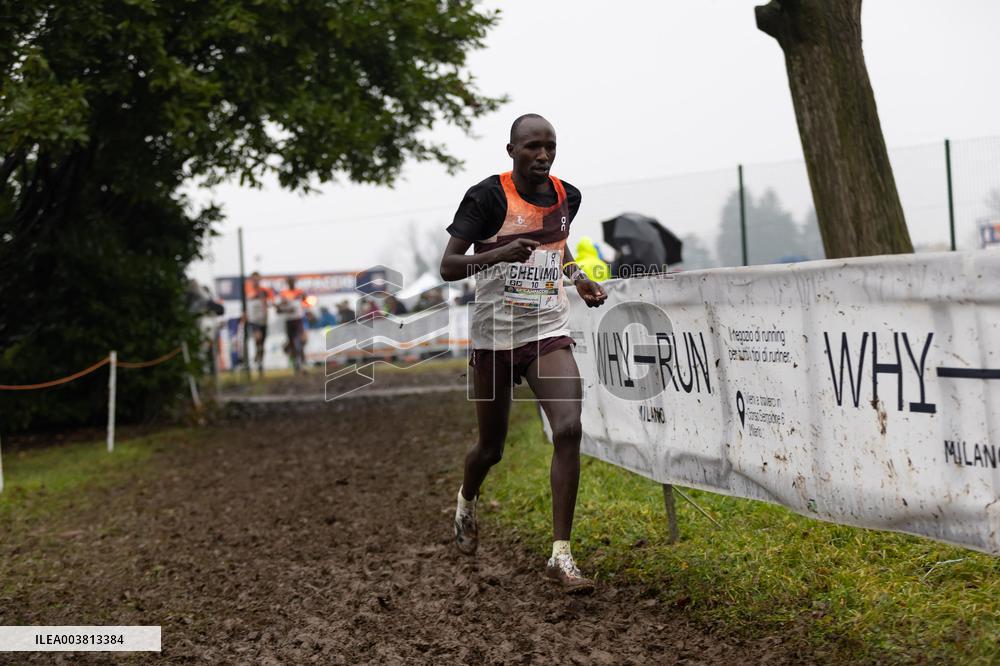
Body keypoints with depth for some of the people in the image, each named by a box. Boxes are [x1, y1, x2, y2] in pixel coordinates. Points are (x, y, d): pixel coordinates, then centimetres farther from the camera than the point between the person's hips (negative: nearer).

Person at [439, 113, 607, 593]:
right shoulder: (487, 196, -12)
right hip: (494, 334, -3)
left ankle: (560, 555, -14)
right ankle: (466, 503, 48)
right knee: (491, 448, 10)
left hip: (548, 332, 3)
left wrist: (578, 277, 8)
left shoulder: (567, 196, 3)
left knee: (568, 429, -19)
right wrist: (501, 253, -32)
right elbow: (448, 267, -16)